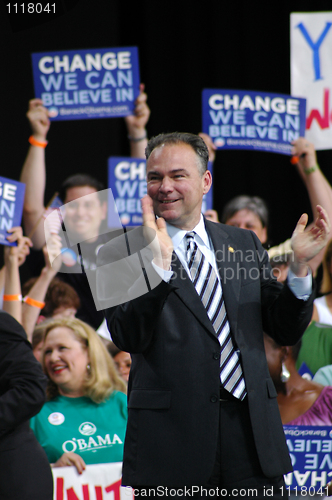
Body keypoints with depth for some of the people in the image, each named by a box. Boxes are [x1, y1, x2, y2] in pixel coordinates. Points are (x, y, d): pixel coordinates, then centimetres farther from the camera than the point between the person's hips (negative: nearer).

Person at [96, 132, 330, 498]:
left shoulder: (245, 244, 14)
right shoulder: (121, 251, 1)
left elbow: (286, 330, 12)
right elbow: (128, 338, -11)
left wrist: (299, 265, -4)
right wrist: (158, 263, -21)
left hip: (252, 427, 3)